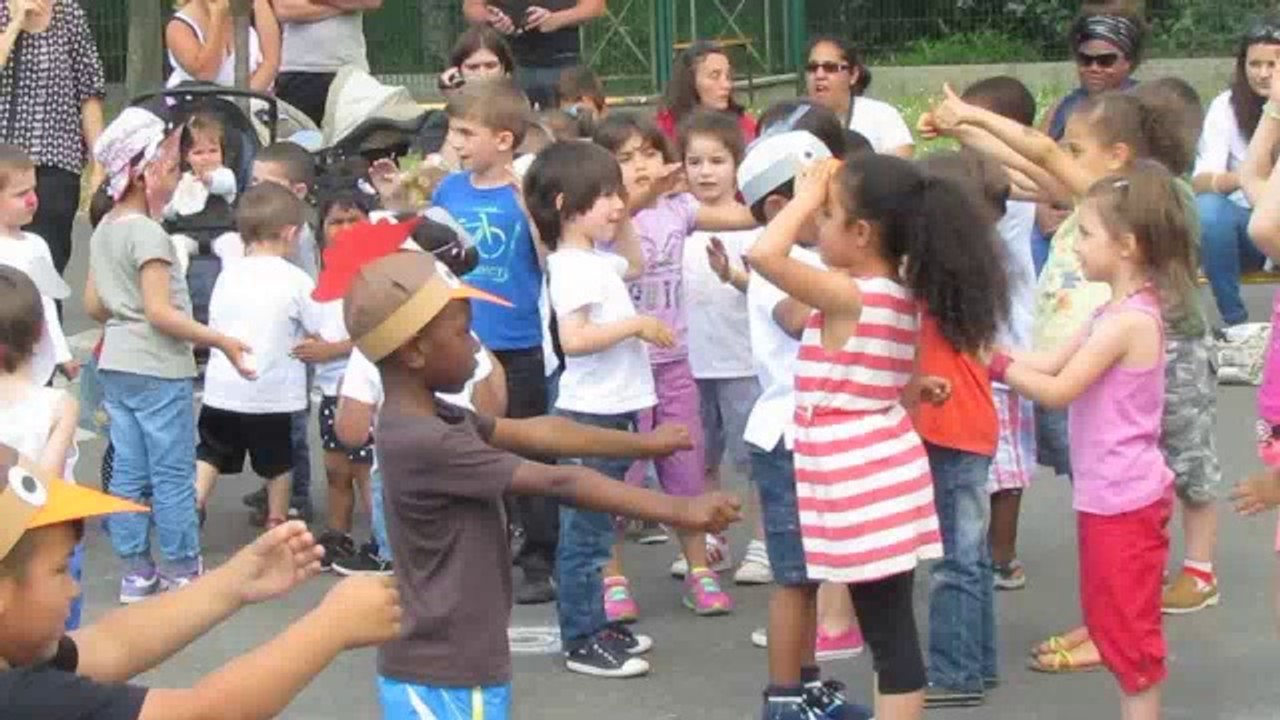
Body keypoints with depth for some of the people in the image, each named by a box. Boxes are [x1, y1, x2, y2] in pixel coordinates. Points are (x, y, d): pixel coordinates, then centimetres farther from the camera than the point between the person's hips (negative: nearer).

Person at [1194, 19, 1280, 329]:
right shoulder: (1227, 106, -6)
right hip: (1245, 225, 0)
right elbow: (1199, 182, -18)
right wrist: (1243, 178, -40)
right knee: (1207, 209, -32)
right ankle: (1234, 321, -20)